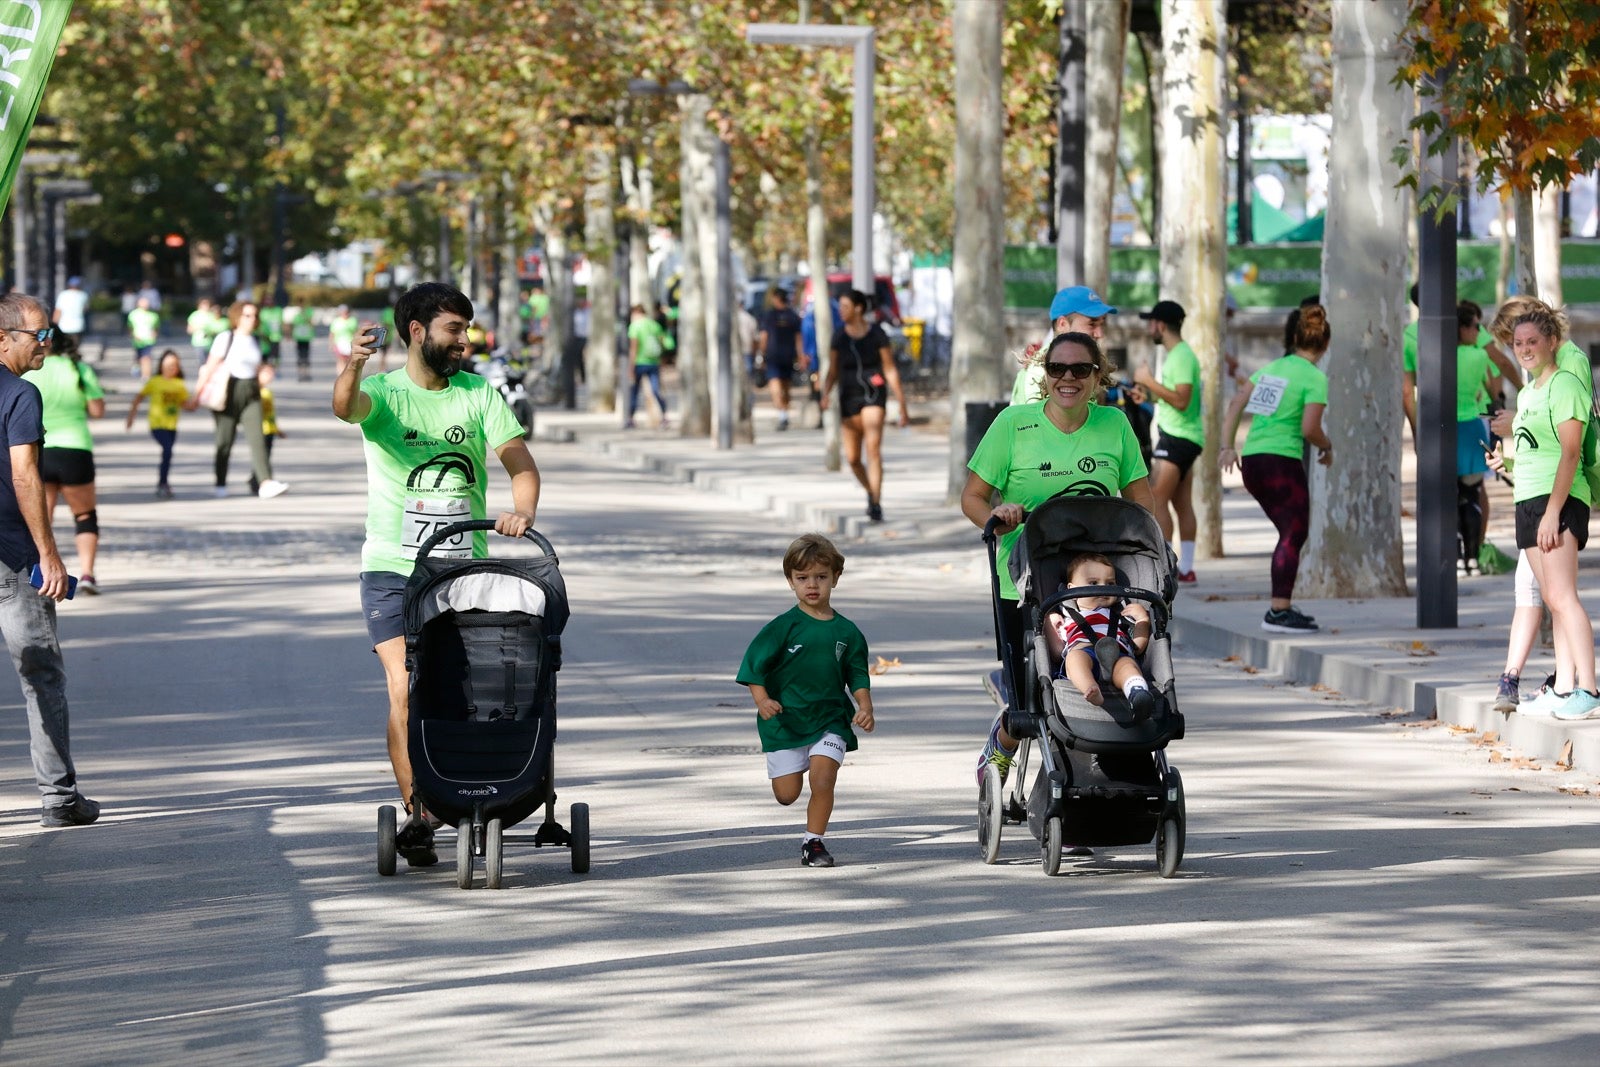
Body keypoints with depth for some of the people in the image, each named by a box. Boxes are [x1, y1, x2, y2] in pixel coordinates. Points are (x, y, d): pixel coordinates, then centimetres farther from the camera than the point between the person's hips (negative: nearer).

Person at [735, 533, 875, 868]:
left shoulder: (846, 632, 1)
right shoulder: (782, 627, -7)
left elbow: (858, 676, 9)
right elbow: (754, 666, -8)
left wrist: (865, 707, -7)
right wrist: (762, 700, -23)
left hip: (830, 719, 1)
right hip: (784, 720, -1)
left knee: (823, 779, -17)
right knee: (787, 794, 2)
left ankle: (814, 841, 0)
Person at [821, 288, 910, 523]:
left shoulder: (877, 334, -6)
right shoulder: (840, 336, 4)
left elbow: (891, 371, -3)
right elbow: (833, 372, 8)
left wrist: (902, 405, -3)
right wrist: (825, 395, -11)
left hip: (874, 395, -4)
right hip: (849, 399, 4)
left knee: (873, 449, -19)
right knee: (852, 458, 6)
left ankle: (876, 507, -20)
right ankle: (871, 493, 35)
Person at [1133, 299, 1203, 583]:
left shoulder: (1182, 357, -15)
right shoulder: (1177, 354, 16)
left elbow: (1181, 400, -24)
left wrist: (1149, 381, -19)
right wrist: (1148, 392, 18)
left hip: (1178, 438, -11)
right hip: (1182, 435, 11)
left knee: (1156, 500, -12)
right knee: (1182, 504, 9)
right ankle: (1186, 567, 10)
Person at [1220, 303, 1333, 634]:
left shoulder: (1272, 367, 14)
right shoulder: (1315, 377, -7)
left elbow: (1236, 404, 13)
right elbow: (1310, 429, -15)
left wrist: (1227, 447, 13)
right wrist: (1327, 447, 5)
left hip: (1251, 460, 8)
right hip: (1281, 461, -8)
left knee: (1291, 534, 17)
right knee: (1294, 535, -2)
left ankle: (1282, 607, 19)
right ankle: (1279, 611, -8)